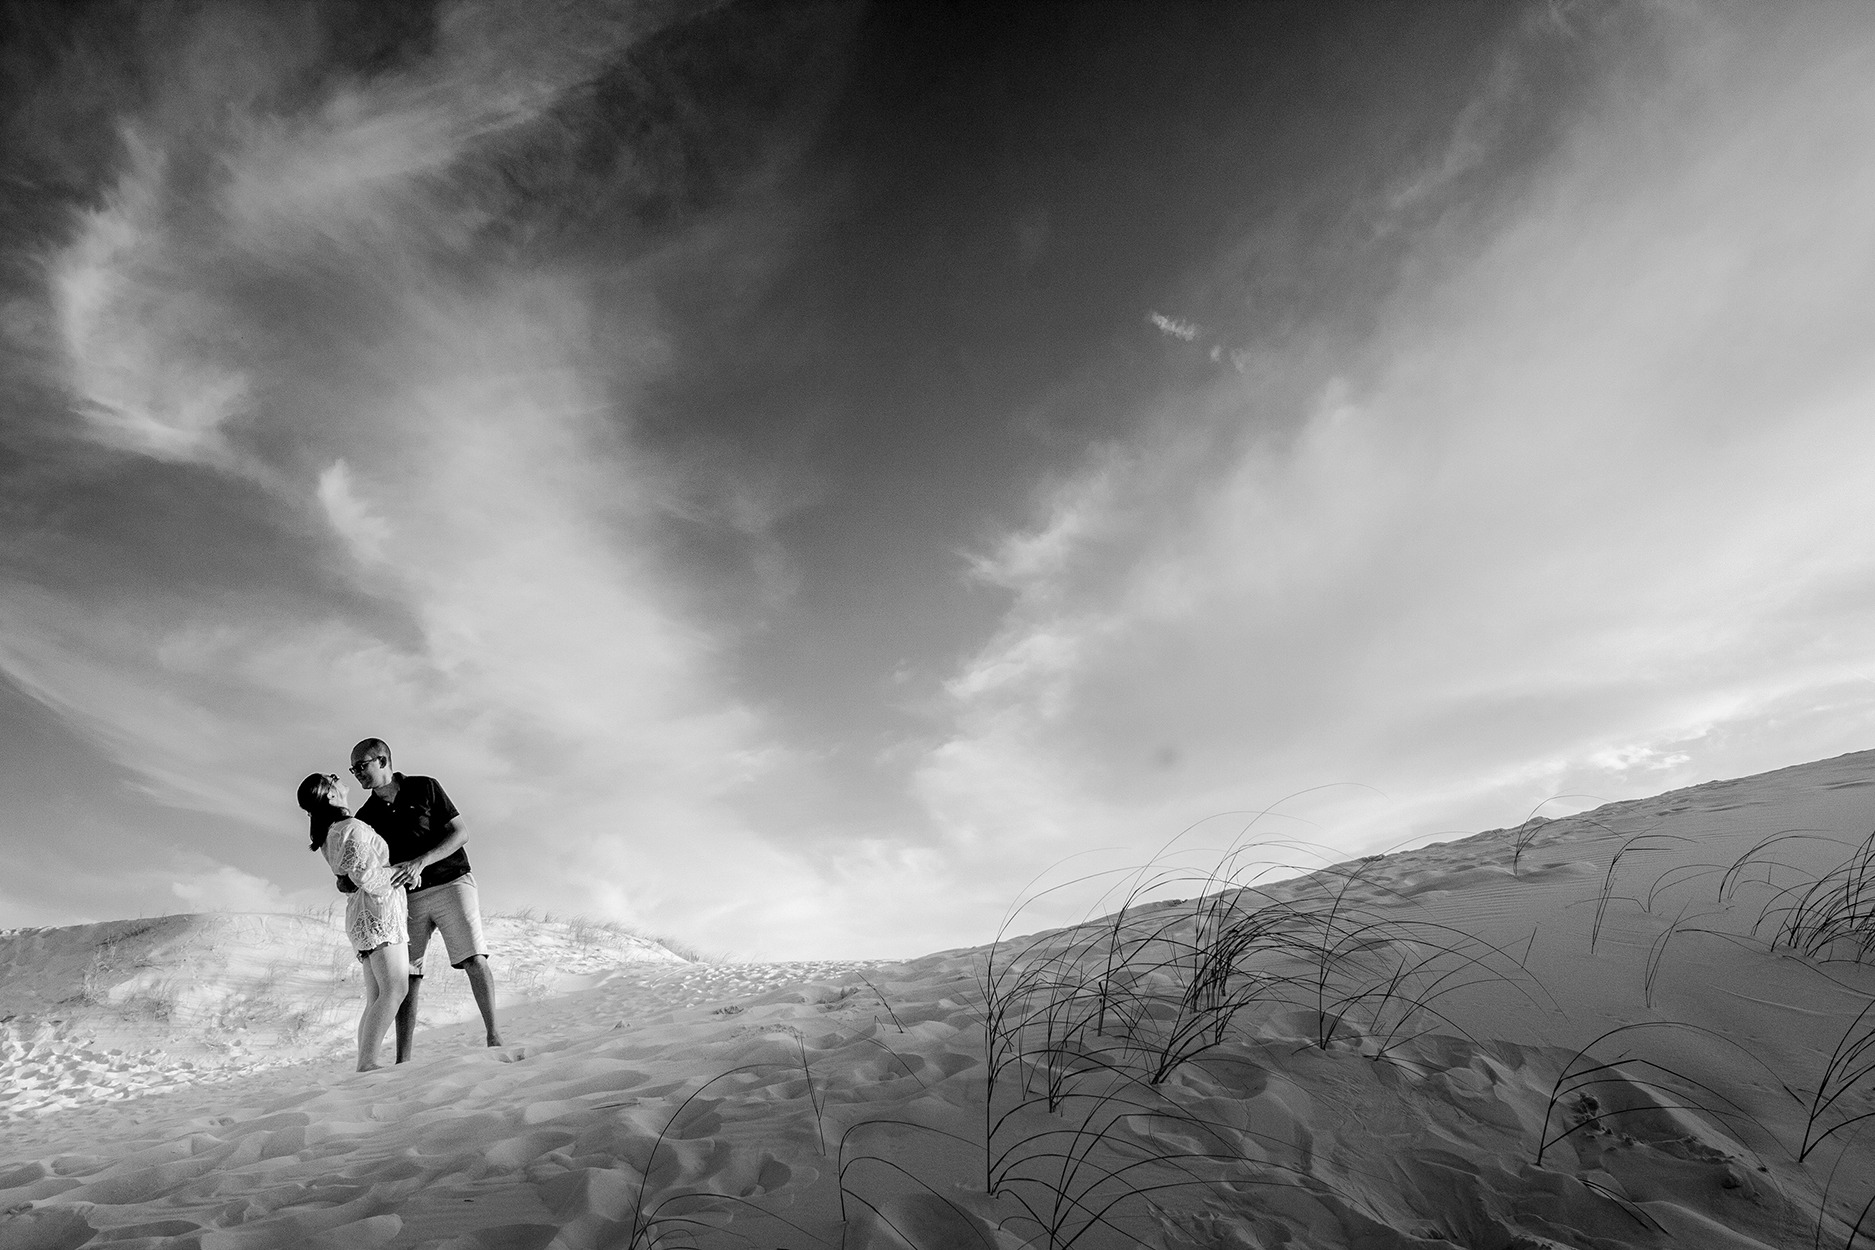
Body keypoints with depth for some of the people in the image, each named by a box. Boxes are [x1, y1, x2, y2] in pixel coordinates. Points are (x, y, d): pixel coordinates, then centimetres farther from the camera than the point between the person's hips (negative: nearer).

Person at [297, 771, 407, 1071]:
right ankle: (367, 1061, -21)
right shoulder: (353, 828, -13)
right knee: (394, 989, -16)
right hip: (380, 911, -10)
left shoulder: (330, 834, 17)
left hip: (362, 916, 10)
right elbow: (364, 873, -23)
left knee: (375, 998, 8)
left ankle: (365, 1063, 4)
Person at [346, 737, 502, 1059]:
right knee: (406, 978, -2)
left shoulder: (425, 788, -1)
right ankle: (402, 1062, 2)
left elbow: (460, 833, -6)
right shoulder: (366, 816, 9)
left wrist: (420, 862, -18)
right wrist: (346, 882, -12)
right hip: (407, 897, 4)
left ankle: (494, 1036, -12)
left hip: (450, 881, -3)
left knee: (473, 958, -14)